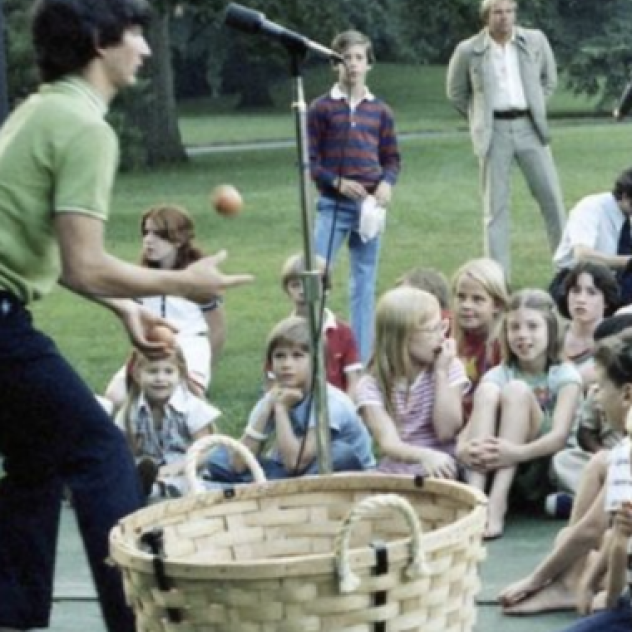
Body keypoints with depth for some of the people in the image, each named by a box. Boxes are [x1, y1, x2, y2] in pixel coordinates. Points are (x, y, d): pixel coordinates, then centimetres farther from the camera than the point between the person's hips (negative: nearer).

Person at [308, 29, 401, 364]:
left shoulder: (380, 111, 7)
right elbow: (309, 160, 0)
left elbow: (392, 158, 12)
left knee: (364, 284, 7)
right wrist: (337, 182, -15)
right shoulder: (322, 108, 1)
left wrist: (387, 182, -8)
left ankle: (362, 359, 11)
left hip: (369, 205, 2)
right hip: (333, 204, -2)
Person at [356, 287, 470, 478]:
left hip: (442, 472, 0)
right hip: (395, 475, 0)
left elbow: (446, 432, -7)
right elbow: (389, 443, -20)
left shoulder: (450, 368, 1)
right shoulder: (371, 385, -5)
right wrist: (424, 455, -42)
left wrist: (441, 372, -9)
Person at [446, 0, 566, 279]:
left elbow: (549, 78, 18)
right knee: (495, 205, 0)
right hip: (494, 131, -2)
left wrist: (536, 109, 11)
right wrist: (481, 118, 8)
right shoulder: (468, 51, -3)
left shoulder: (535, 41, 2)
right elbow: (456, 93, 12)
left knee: (551, 196, 2)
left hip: (529, 127, 2)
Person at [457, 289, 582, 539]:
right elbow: (467, 431, -8)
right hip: (494, 469, 3)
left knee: (517, 390, -22)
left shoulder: (565, 375, -2)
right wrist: (464, 450, -34)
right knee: (487, 390, -19)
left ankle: (497, 502, -36)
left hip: (544, 468, -3)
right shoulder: (498, 375, 5)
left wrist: (518, 452, -38)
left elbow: (560, 434, -18)